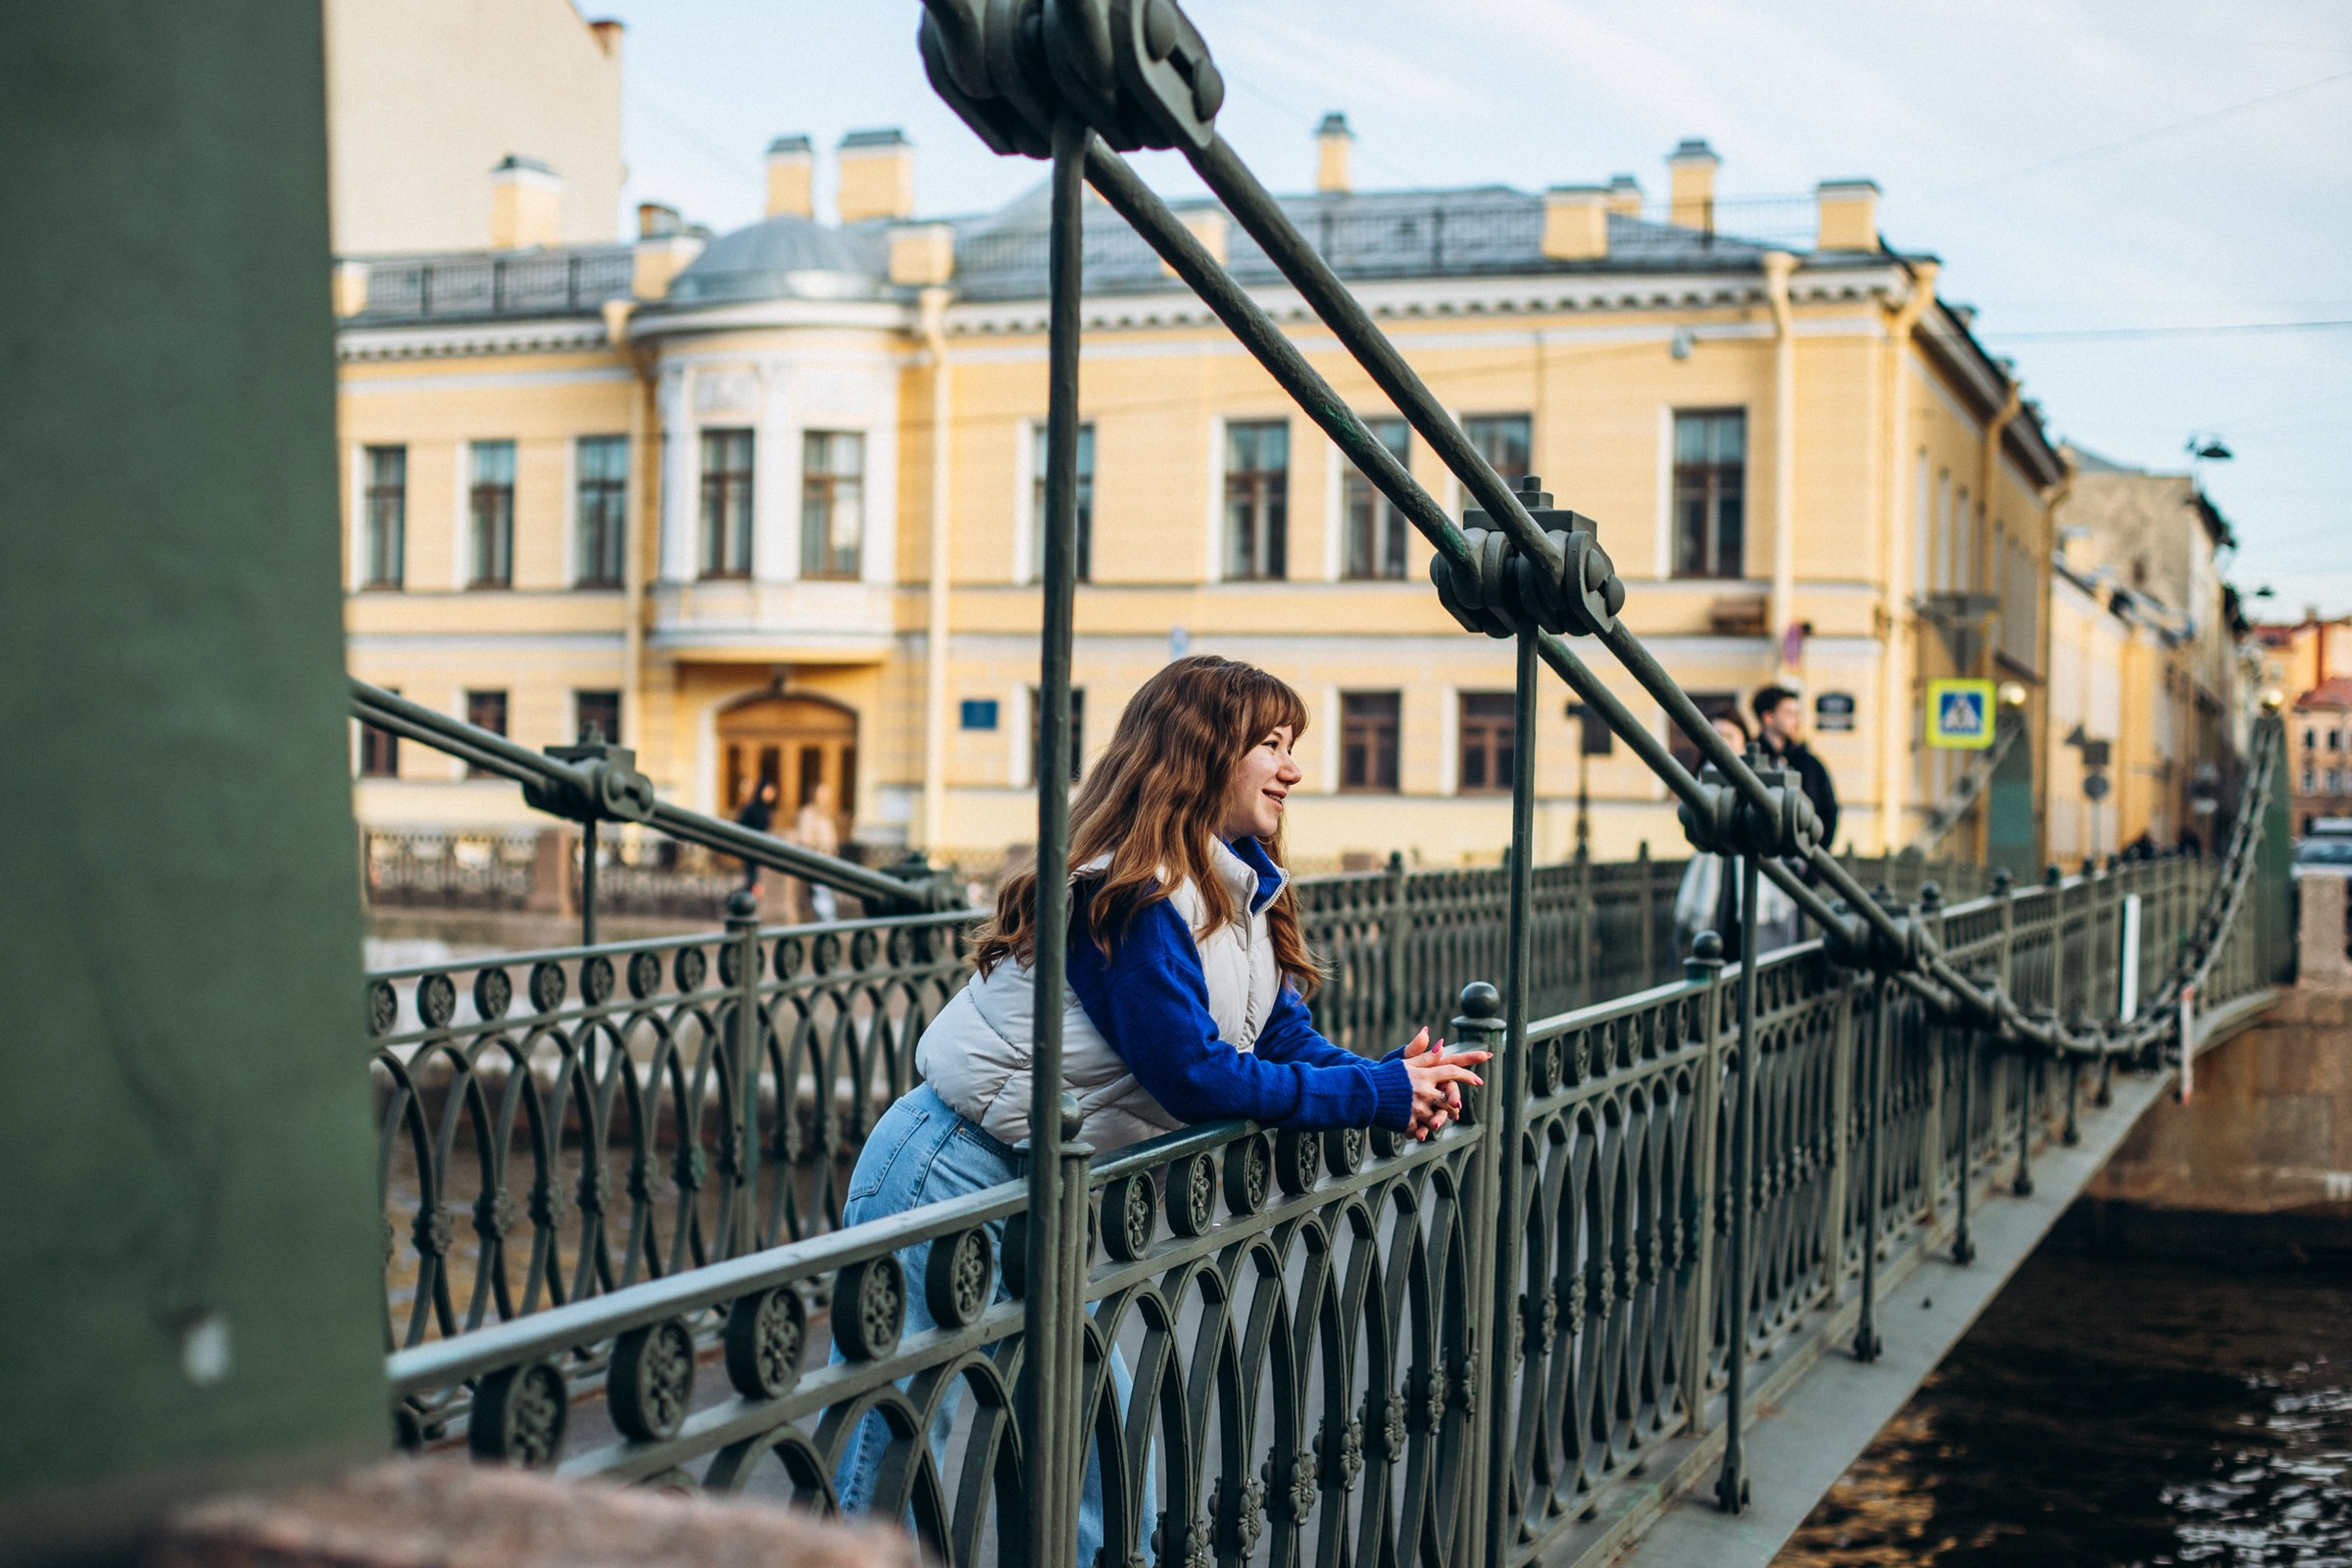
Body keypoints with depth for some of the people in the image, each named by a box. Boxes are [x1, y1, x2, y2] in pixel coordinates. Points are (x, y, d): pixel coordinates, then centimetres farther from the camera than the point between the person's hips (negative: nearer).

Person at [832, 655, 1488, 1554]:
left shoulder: (1237, 894, 8)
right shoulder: (1134, 897, -22)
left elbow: (1289, 1041, 8)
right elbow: (1195, 1076, -24)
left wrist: (1399, 1082, -11)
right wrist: (1381, 1095, -19)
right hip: (948, 1177, -10)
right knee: (888, 1459, -3)